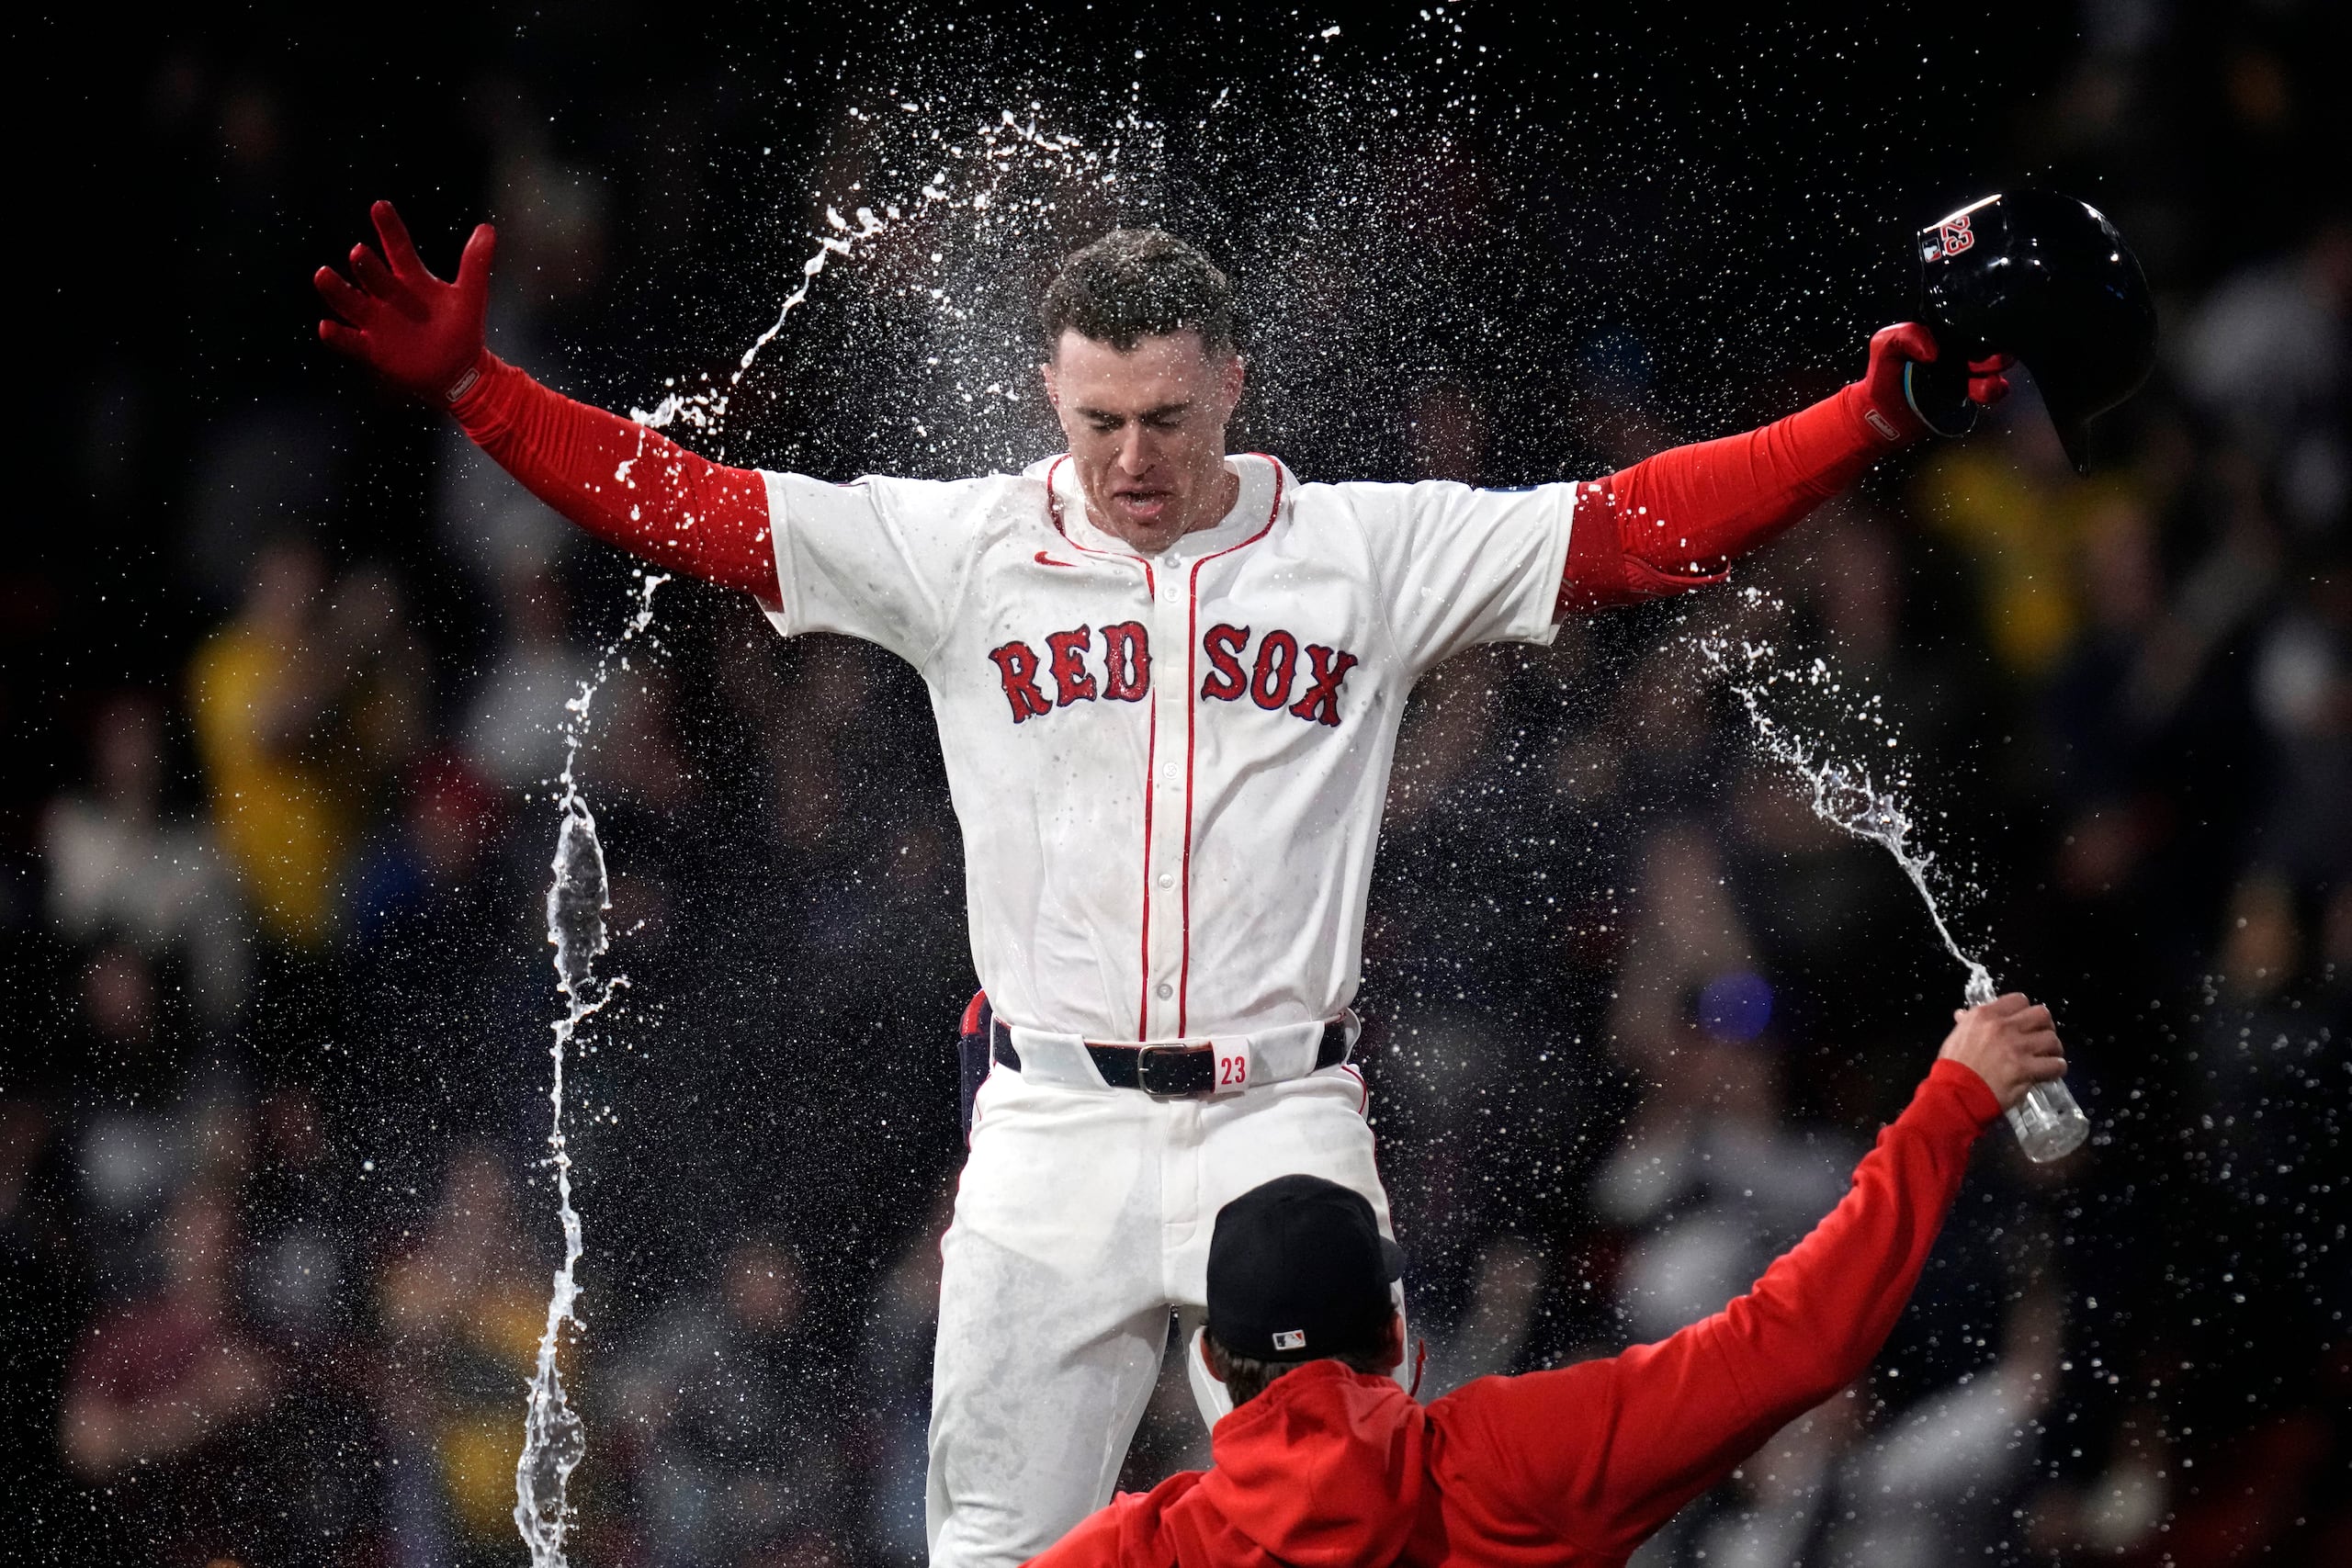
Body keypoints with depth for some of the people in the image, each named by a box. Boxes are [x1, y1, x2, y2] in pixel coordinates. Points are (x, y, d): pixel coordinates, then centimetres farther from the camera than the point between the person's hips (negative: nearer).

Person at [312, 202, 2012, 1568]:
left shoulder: (1367, 553, 4)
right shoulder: (962, 552, 4)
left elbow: (1638, 526, 0)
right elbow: (688, 506, 2)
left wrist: (1881, 413, -9)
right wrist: (466, 381, -8)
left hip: (1286, 1127, 0)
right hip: (1053, 1131, 1)